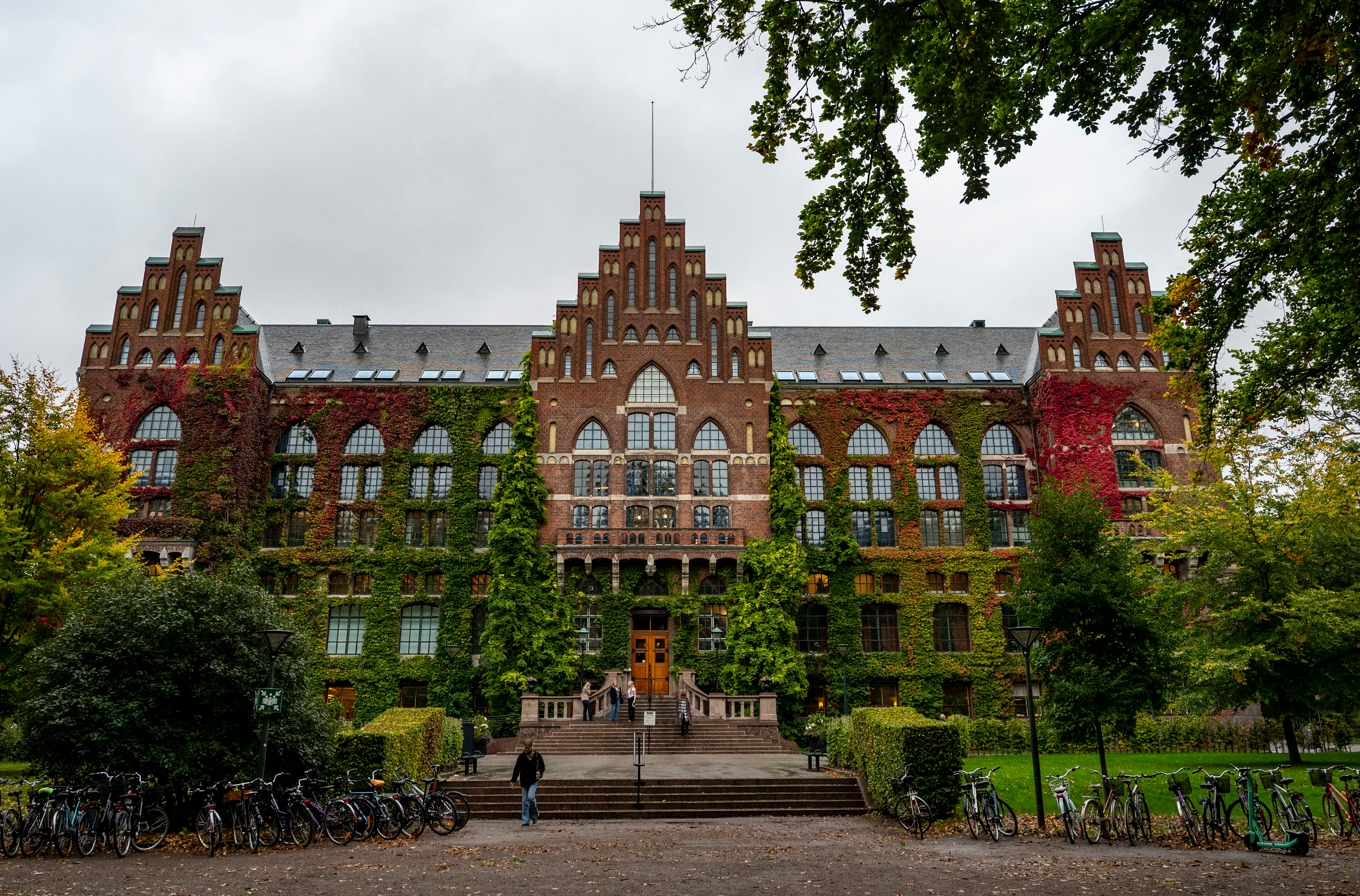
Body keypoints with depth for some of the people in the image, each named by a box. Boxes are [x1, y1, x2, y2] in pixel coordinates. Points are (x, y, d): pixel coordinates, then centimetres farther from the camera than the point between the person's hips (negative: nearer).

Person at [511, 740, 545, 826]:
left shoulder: (537, 756, 0)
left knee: (531, 797, -19)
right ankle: (525, 821, 9)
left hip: (533, 781, -3)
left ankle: (534, 816, 3)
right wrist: (513, 780, 4)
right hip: (524, 781, 3)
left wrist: (539, 772, -15)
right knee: (524, 801, 3)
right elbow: (517, 769, 8)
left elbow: (542, 767, 6)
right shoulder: (521, 756, 4)